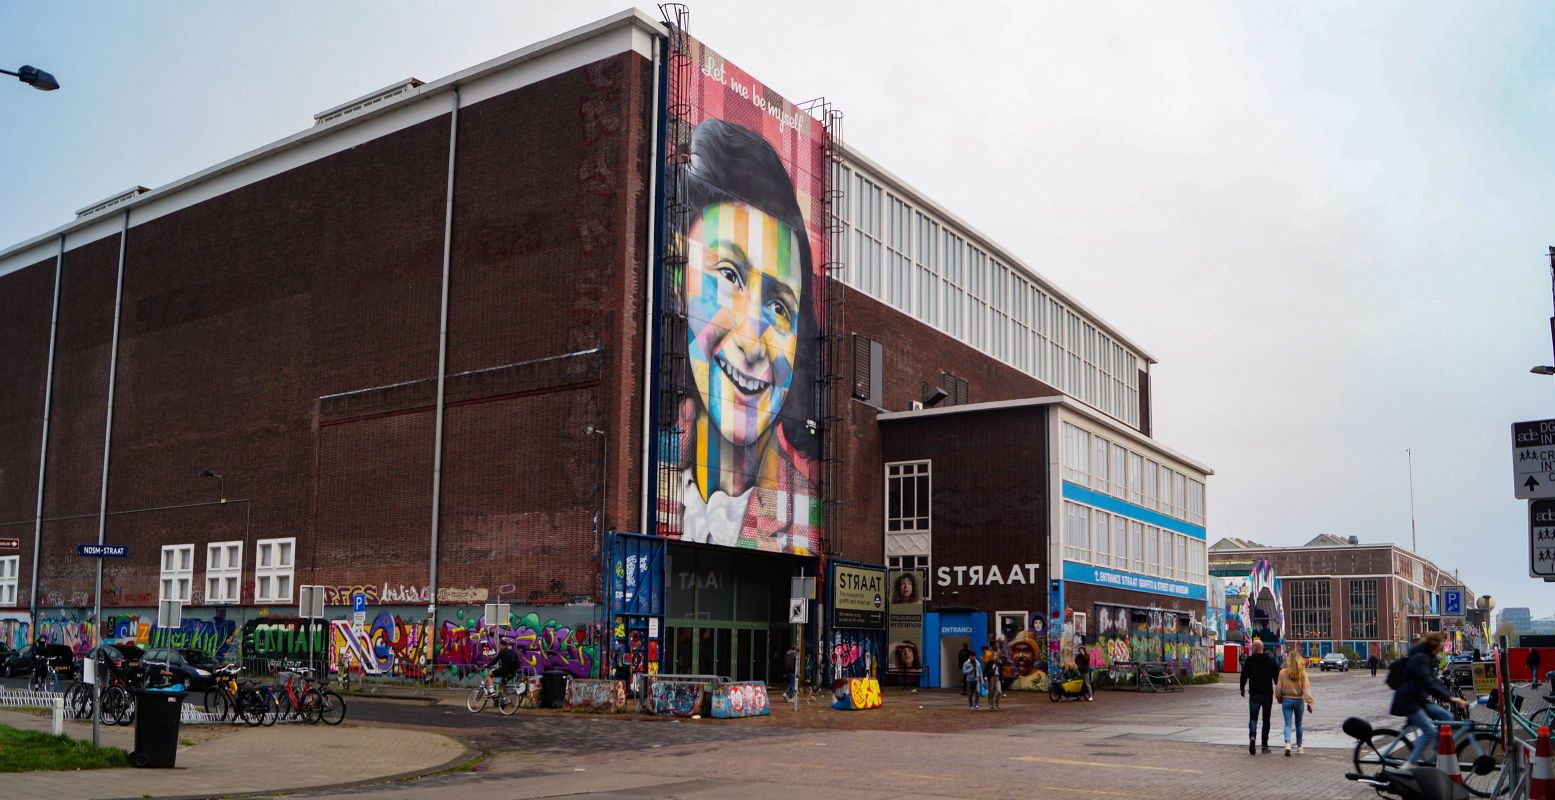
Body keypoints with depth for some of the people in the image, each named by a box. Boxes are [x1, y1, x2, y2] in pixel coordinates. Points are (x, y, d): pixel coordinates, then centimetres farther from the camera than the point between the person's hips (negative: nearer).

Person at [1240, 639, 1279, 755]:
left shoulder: (1249, 660, -3)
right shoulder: (1271, 661, 2)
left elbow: (1244, 676, 1)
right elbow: (1277, 677, 5)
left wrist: (1242, 689, 15)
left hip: (1254, 694, -2)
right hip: (1268, 694, 2)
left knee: (1253, 718, -1)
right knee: (1266, 720, 12)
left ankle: (1252, 737, -28)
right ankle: (1265, 744, 12)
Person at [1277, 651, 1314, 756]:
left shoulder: (1283, 672, -6)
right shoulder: (1302, 673, -8)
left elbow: (1278, 688, -3)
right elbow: (1306, 689, -12)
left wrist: (1280, 700, 11)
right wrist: (1309, 702, -8)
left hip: (1286, 700, -1)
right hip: (1299, 700, 1)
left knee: (1287, 724, 0)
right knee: (1298, 724, 18)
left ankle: (1287, 744, -22)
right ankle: (1299, 746, 31)